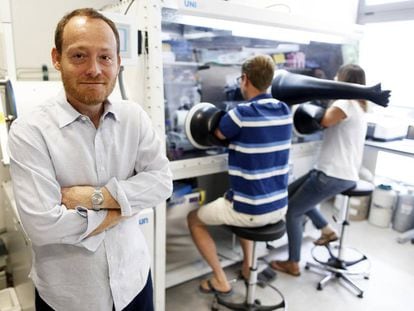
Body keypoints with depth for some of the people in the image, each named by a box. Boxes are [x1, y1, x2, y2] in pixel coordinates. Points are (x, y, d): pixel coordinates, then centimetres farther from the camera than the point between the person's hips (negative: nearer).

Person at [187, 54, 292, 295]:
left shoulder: (243, 113, -18)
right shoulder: (285, 111, 2)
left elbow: (216, 135, 0)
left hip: (253, 211, -7)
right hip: (280, 208, 7)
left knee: (194, 219, 17)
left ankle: (221, 281, 20)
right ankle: (248, 266, 37)